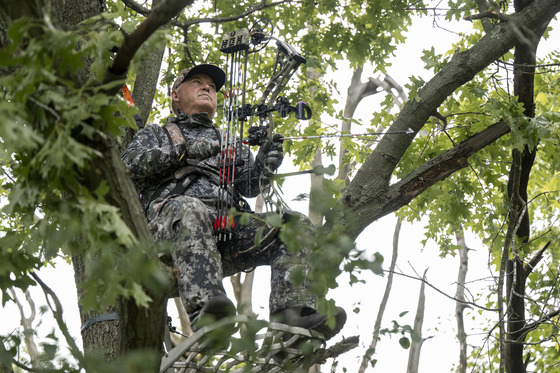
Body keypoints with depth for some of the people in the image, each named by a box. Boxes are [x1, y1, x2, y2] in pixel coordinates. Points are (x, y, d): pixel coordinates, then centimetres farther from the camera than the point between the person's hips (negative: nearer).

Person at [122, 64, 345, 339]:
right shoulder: (155, 134, 30)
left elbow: (248, 186, 20)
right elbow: (131, 167, 8)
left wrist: (263, 166, -4)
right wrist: (185, 150, -1)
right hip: (171, 220, -4)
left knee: (296, 225, -20)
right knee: (190, 210, -41)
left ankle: (293, 313, -40)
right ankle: (205, 313, -59)